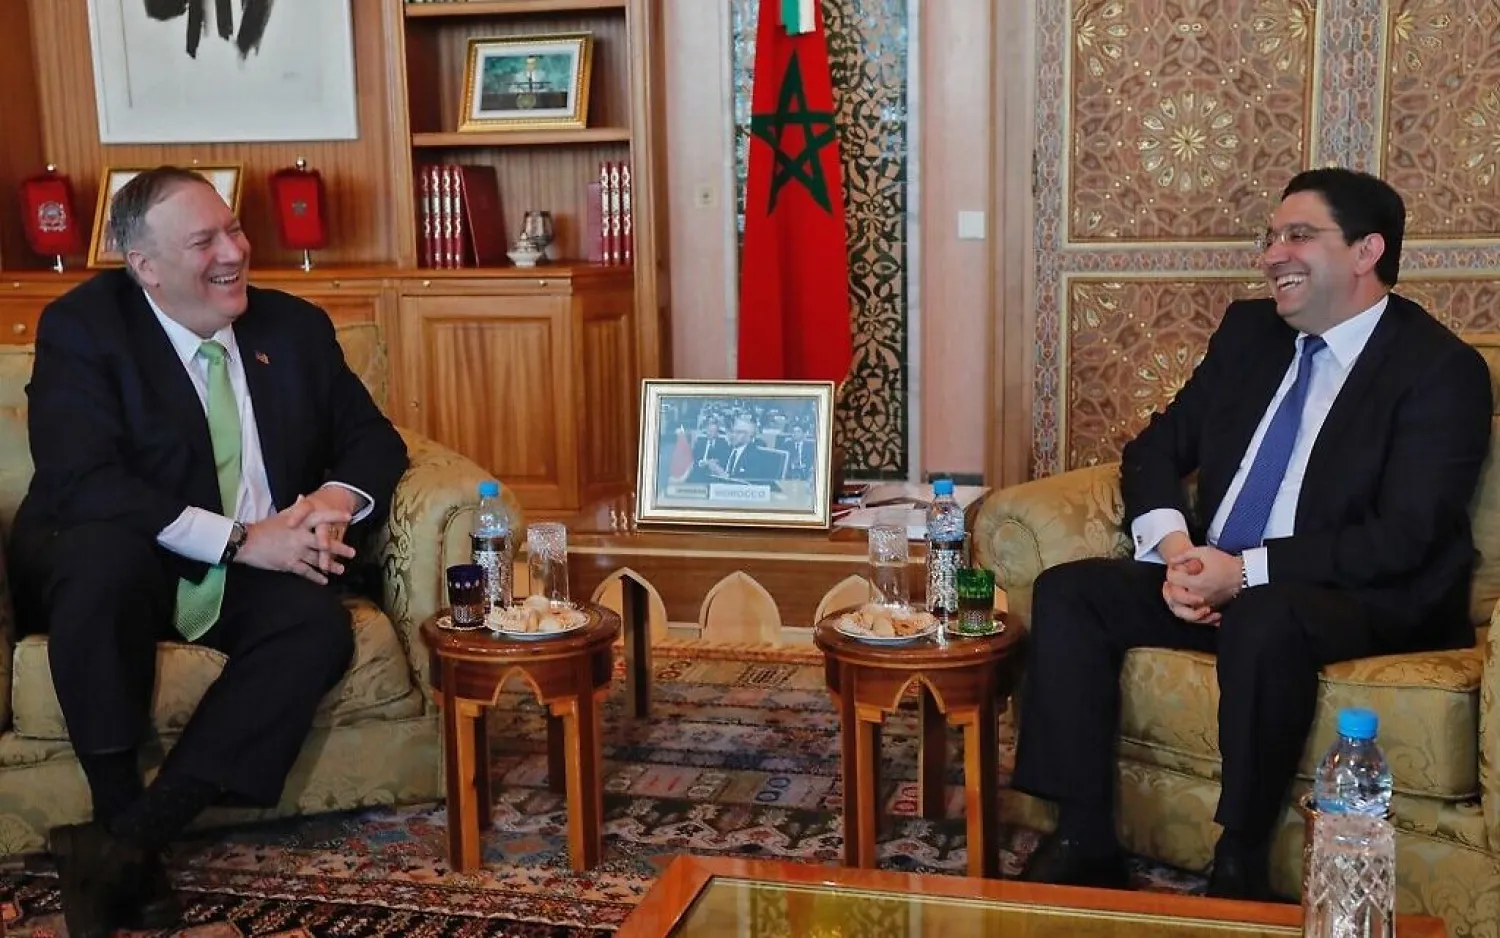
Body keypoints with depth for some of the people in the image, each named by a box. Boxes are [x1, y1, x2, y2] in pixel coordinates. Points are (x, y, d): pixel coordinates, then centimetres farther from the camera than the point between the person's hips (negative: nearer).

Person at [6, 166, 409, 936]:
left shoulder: (295, 326, 6)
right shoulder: (82, 326, -8)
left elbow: (373, 439, 9)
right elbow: (81, 481, -20)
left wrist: (338, 496, -15)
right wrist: (238, 539, -27)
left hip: (256, 572, 4)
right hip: (114, 564, -3)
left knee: (318, 624, -28)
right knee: (108, 554, -37)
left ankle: (131, 840, -26)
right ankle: (116, 814, -22)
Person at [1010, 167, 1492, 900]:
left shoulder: (1441, 369, -8)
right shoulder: (1248, 329, 11)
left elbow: (1402, 538, -17)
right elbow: (1156, 448, 11)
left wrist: (1247, 571, -24)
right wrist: (1174, 548, -10)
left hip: (1362, 602, -6)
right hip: (1217, 582, 7)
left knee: (1263, 619, -38)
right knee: (1067, 591, -12)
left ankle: (1240, 865, -19)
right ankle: (1084, 841, -11)